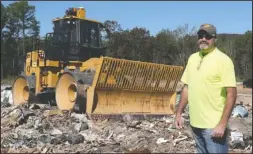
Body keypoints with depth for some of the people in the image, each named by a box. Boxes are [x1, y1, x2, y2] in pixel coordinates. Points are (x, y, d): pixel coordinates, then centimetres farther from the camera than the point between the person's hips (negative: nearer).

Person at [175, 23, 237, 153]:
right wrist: (179, 113, 10)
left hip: (214, 125, -6)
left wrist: (222, 124, -19)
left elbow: (231, 94, -14)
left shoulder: (223, 59, -11)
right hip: (195, 123, 6)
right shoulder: (192, 58, 8)